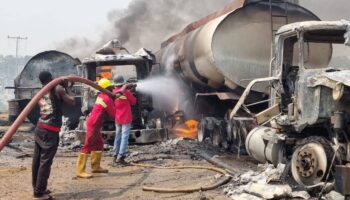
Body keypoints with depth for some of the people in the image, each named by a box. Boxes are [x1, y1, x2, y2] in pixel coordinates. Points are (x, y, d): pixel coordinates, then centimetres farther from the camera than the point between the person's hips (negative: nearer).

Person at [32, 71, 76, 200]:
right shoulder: (58, 89, -5)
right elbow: (72, 102, -3)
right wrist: (66, 87, 7)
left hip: (39, 128, 8)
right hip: (50, 131, -8)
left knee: (37, 160, 12)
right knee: (45, 161, -5)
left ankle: (37, 188, 22)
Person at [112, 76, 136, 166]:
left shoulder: (113, 93, 1)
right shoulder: (126, 92, -14)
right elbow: (133, 102, -3)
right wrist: (130, 93, 14)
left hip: (117, 119, 6)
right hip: (126, 118, -6)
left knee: (117, 137, 14)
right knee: (124, 137, -4)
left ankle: (115, 157, 17)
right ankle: (120, 158, -9)